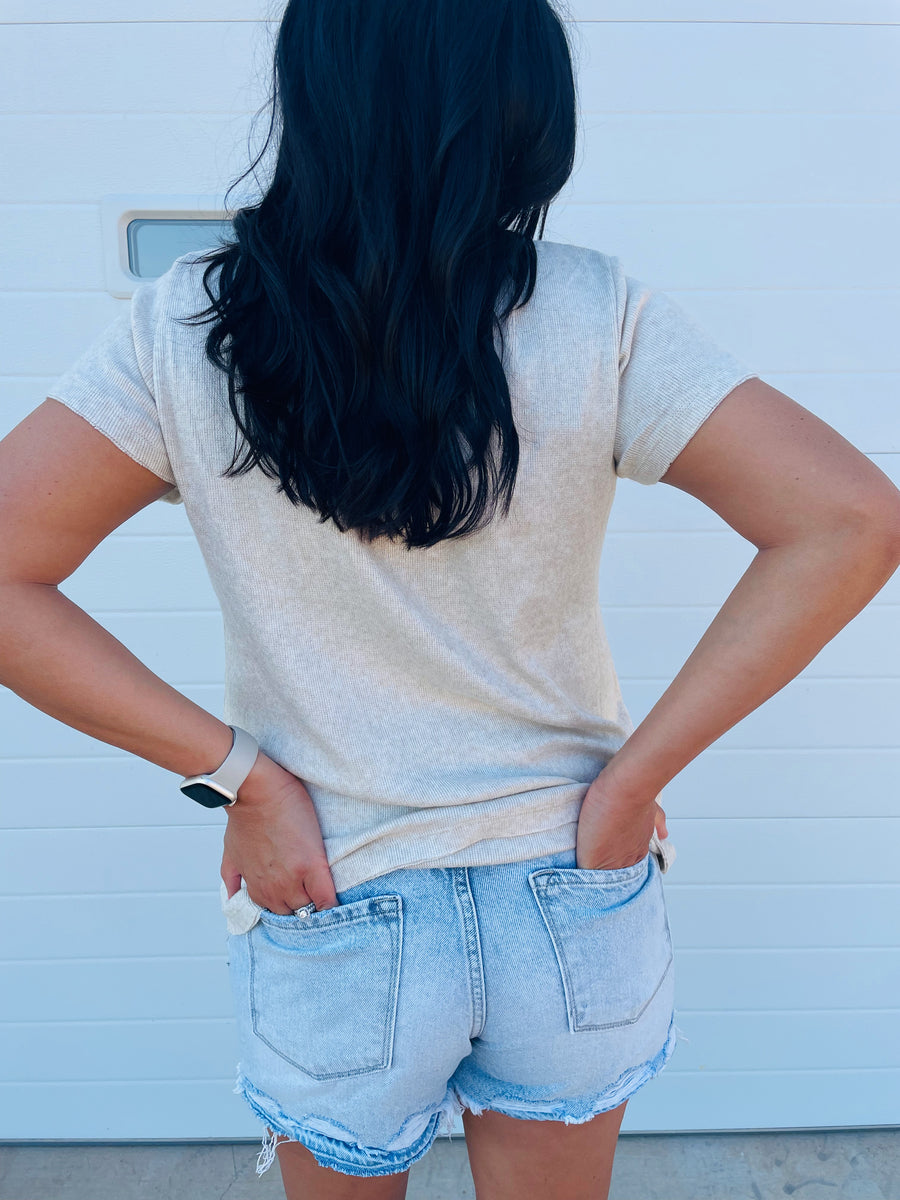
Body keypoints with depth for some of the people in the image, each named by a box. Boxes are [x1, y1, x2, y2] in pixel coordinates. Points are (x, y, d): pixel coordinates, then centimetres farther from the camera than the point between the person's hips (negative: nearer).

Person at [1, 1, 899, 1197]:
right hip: (573, 906, 1)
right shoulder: (595, 317, -15)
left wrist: (237, 771, -12)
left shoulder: (186, 330, -14)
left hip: (335, 922, 0)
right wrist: (635, 775, -14)